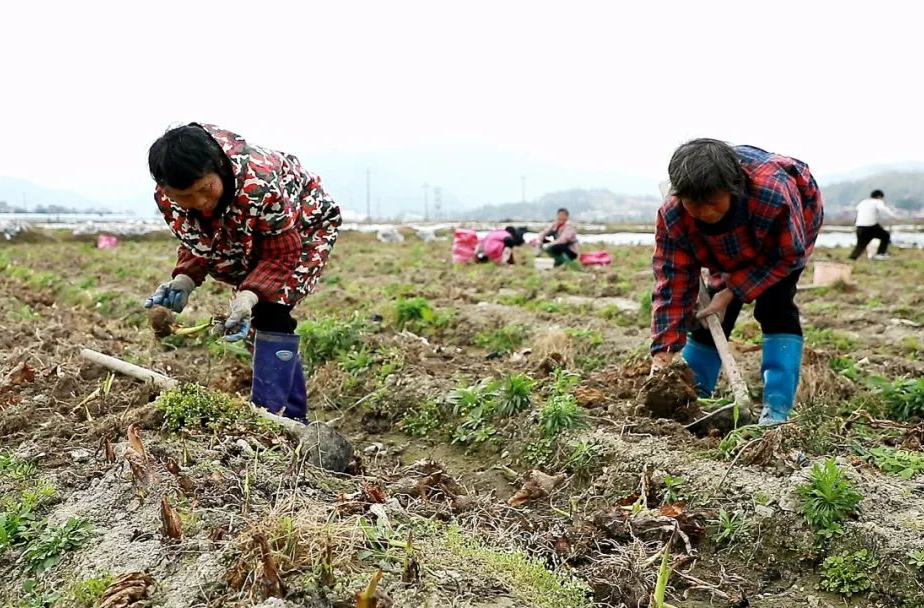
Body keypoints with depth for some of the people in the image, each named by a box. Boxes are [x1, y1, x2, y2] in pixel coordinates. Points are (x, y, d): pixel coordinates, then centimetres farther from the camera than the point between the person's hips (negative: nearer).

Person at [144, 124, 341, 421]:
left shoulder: (260, 183, -43)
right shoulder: (166, 196, -24)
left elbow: (282, 255, -30)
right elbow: (196, 245, -7)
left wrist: (249, 297, -46)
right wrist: (183, 280, -27)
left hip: (303, 225, -6)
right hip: (245, 239, 6)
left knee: (272, 311, -22)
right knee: (257, 317, 2)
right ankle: (293, 417, 15)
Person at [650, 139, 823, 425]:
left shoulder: (773, 192, -46)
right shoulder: (672, 216, -36)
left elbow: (788, 254, -28)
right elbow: (672, 283, -31)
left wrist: (732, 292, -34)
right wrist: (662, 356, -36)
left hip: (788, 235, -3)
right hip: (732, 249, 3)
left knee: (775, 307, -20)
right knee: (715, 314, -3)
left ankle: (776, 411, -17)